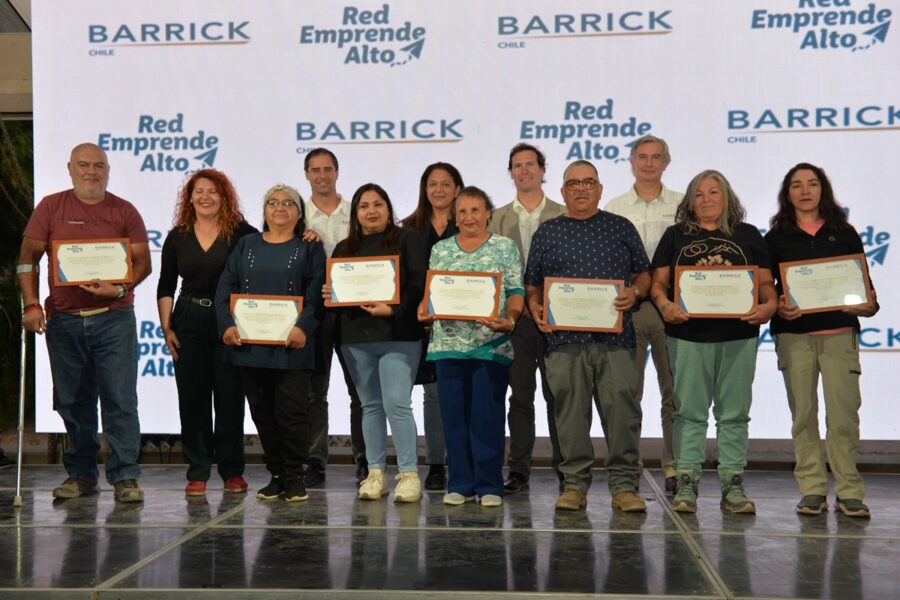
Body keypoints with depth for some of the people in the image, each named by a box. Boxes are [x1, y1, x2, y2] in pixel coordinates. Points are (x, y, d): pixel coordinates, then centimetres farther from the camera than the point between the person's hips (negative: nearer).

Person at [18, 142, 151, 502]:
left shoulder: (124, 211, 6)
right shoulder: (51, 208, 8)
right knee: (73, 402, 9)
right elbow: (28, 257, 5)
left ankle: (125, 476, -1)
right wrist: (31, 304, -6)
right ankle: (81, 475, 20)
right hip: (63, 320, 2)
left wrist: (120, 288, -15)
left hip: (113, 318, -1)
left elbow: (143, 261, 3)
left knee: (120, 399, -6)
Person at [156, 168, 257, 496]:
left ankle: (232, 471, 13)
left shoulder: (242, 234, -2)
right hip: (189, 324, 3)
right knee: (192, 399, 4)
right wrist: (166, 328, 2)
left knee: (229, 398, 2)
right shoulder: (177, 237, 9)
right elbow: (165, 287, 11)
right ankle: (197, 473, 12)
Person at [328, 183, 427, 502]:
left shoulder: (407, 240, 3)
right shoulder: (344, 248, 17)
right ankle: (375, 473, 16)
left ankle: (409, 474, -3)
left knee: (397, 404, -10)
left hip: (397, 335, -4)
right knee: (371, 405, 9)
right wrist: (328, 294, -3)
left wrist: (393, 308, -18)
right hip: (355, 337, 5)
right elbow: (332, 287, 20)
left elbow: (419, 282, -6)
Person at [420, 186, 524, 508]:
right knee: (454, 414, 5)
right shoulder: (440, 249, 14)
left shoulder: (505, 247, 6)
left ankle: (489, 485, 9)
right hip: (449, 344, 3)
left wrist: (510, 319, -15)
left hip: (492, 345, -3)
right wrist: (424, 310, -6)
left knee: (488, 414, -2)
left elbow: (516, 291, 2)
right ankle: (459, 484, 15)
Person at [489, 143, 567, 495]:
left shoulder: (564, 215, 7)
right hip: (515, 318, 2)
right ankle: (519, 471, 10)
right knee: (519, 395, 4)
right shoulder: (497, 218, 11)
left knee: (556, 394, 1)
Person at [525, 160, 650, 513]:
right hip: (564, 338, 1)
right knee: (570, 412, 1)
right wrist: (535, 308, -3)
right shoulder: (547, 233, 16)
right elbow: (532, 284, 16)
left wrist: (634, 292, -5)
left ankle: (624, 485, 2)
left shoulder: (621, 228, 15)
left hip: (615, 337, 0)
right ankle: (574, 484, 10)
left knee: (621, 409, -6)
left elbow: (644, 273, 15)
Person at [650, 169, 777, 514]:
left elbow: (766, 282, 11)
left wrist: (768, 305, -10)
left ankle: (732, 483, 10)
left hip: (738, 335, 1)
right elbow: (658, 281, 6)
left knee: (734, 412, 4)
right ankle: (686, 482, 4)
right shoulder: (675, 236, 11)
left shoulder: (748, 236, 13)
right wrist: (664, 304, -14)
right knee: (689, 410, 0)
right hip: (687, 335, -1)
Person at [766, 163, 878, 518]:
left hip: (839, 333, 0)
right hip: (794, 335, 0)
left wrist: (867, 306, -10)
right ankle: (812, 491, 9)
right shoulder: (777, 238, 9)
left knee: (844, 412, -6)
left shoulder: (844, 234, 12)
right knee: (803, 413, 1)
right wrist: (778, 307, -14)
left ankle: (849, 492, 2)